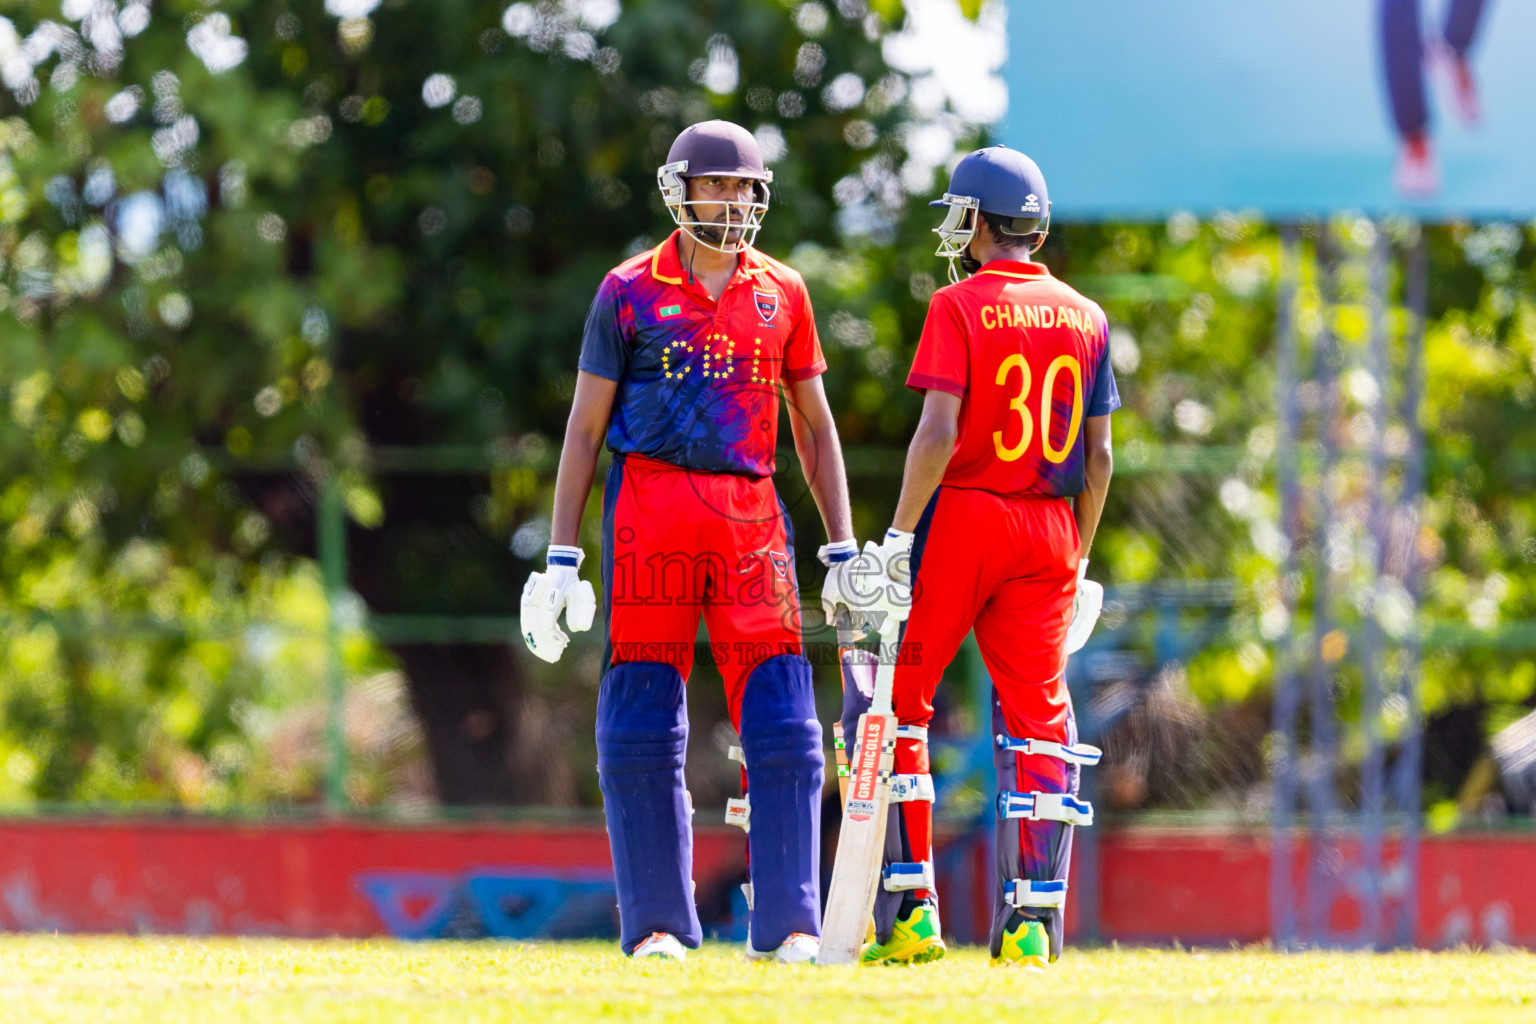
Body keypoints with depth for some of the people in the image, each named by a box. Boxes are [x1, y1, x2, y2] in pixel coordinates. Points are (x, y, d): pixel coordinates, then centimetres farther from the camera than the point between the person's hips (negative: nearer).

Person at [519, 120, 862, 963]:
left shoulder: (781, 294, 13)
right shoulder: (630, 292, 5)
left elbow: (813, 426, 18)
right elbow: (585, 427, 6)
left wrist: (843, 550, 12)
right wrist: (560, 559, 1)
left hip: (751, 511, 2)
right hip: (651, 506, -2)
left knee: (781, 725, -6)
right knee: (641, 726, -3)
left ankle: (786, 923, -4)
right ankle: (656, 922, 5)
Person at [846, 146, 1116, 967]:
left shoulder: (960, 307, -7)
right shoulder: (1085, 318, 9)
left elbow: (938, 432, -15)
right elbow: (1098, 454, 10)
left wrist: (898, 538, -13)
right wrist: (1078, 559, 18)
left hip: (962, 515, -5)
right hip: (1049, 529, 5)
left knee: (894, 704, 5)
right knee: (1036, 717, 6)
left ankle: (911, 908, 0)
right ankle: (1030, 921, -1)